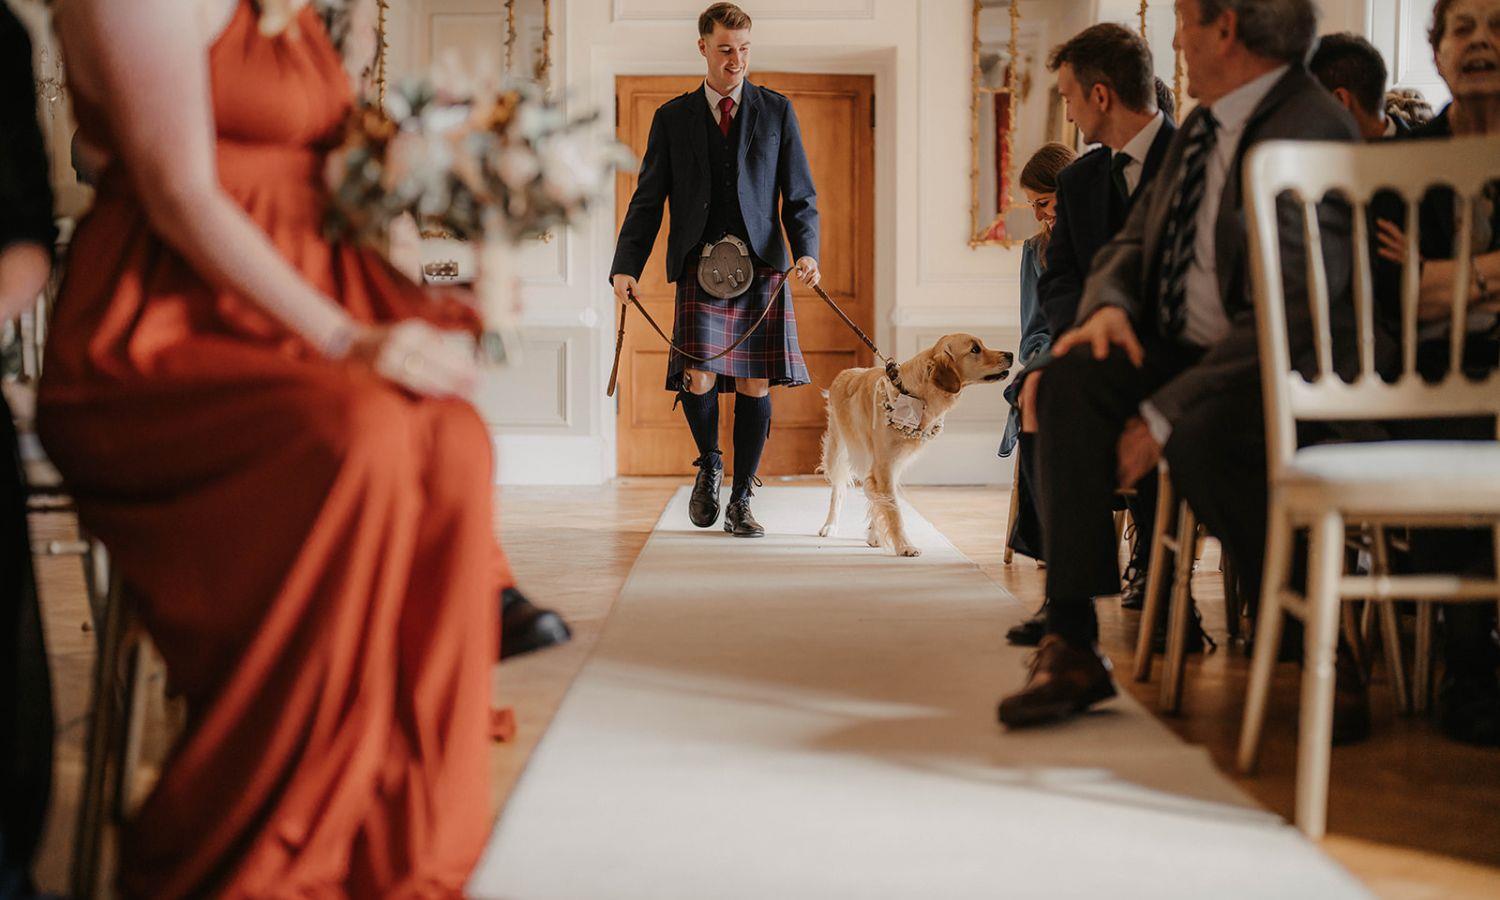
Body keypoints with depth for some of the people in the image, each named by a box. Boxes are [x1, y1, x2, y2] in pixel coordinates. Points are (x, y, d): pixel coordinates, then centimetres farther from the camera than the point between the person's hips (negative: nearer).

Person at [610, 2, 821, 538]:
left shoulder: (777, 111, 10)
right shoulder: (673, 117, 10)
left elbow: (800, 196, 7)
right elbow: (648, 201, 8)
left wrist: (807, 252, -11)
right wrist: (627, 266, -6)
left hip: (763, 267, 1)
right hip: (700, 266, 0)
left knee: (755, 383, 0)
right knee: (698, 379, -14)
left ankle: (740, 502, 13)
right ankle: (709, 464, 17)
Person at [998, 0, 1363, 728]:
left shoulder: (1313, 133, -17)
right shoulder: (1203, 126, 11)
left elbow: (1285, 318, -24)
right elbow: (1135, 240, 18)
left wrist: (1165, 415, -25)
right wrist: (1108, 306, -6)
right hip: (1188, 351, 8)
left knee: (1200, 435, -37)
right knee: (1071, 381, -19)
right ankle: (1070, 644, -19)